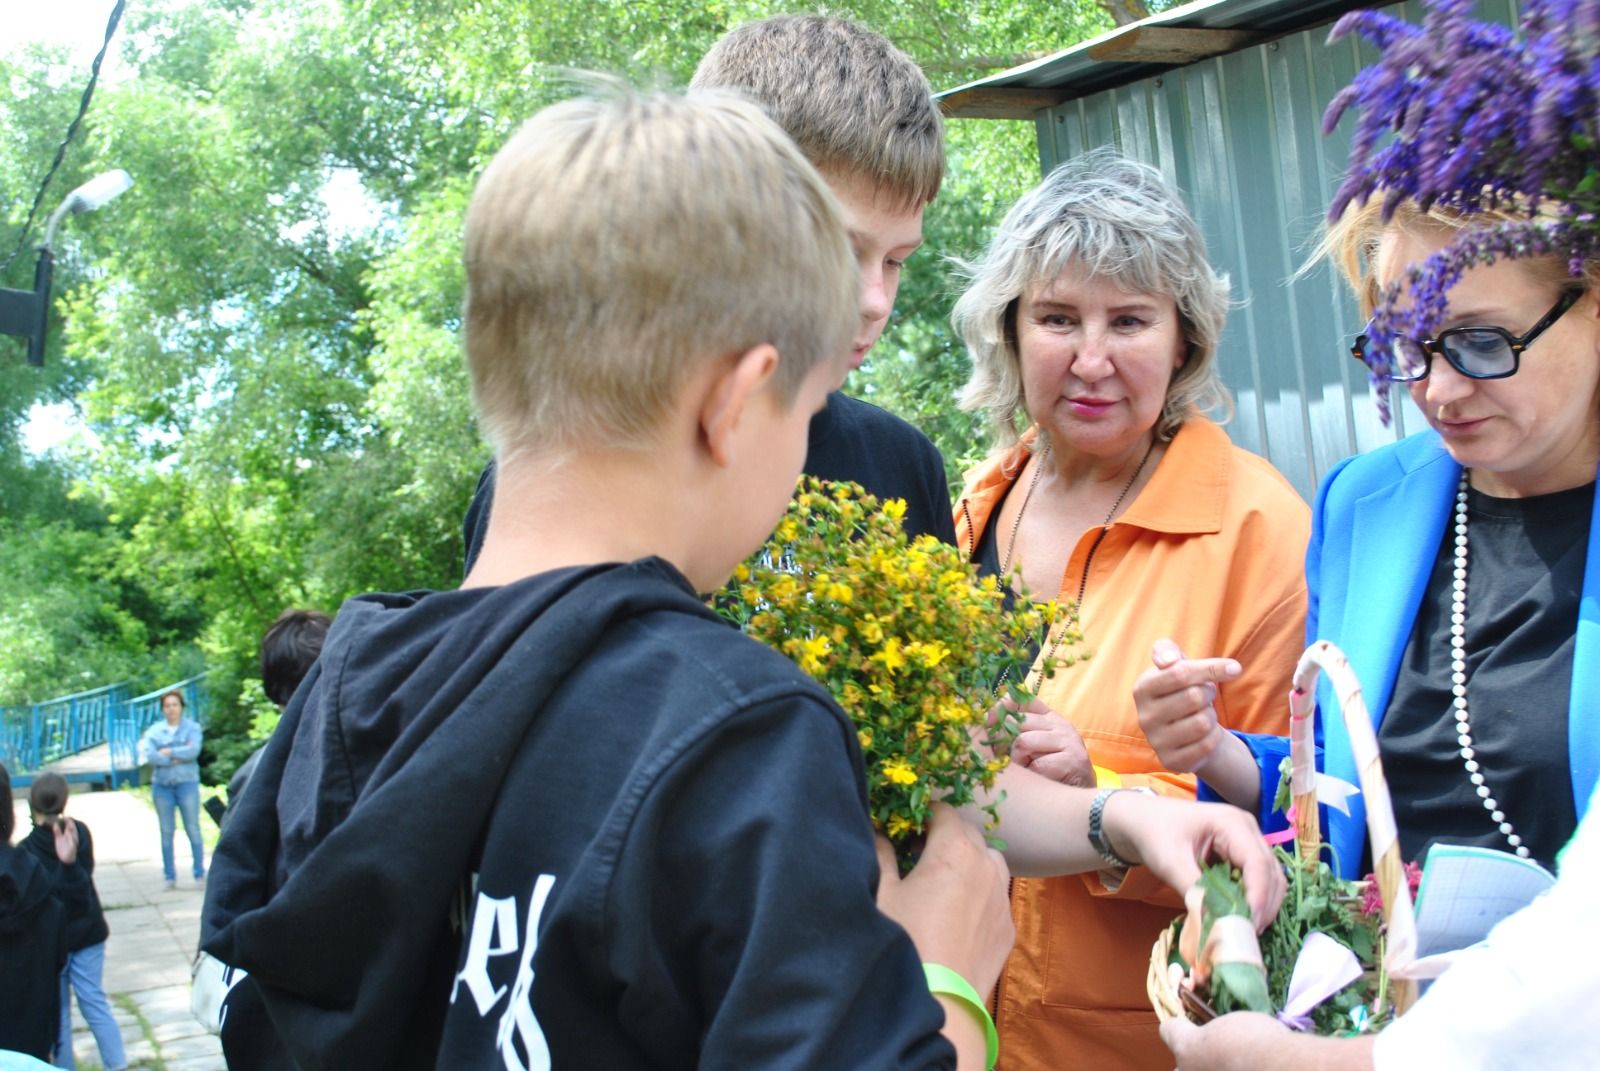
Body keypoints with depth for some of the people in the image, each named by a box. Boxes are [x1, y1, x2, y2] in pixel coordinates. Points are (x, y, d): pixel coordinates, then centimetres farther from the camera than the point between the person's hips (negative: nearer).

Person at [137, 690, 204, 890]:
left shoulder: (192, 727, 4)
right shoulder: (154, 730, 7)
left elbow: (194, 750, -12)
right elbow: (148, 754, -8)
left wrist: (169, 752, -9)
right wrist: (177, 758, -12)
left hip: (187, 783, -2)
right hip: (161, 784, 2)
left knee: (193, 829, -3)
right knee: (166, 831, 5)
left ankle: (200, 873, 1)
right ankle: (169, 876, 10)